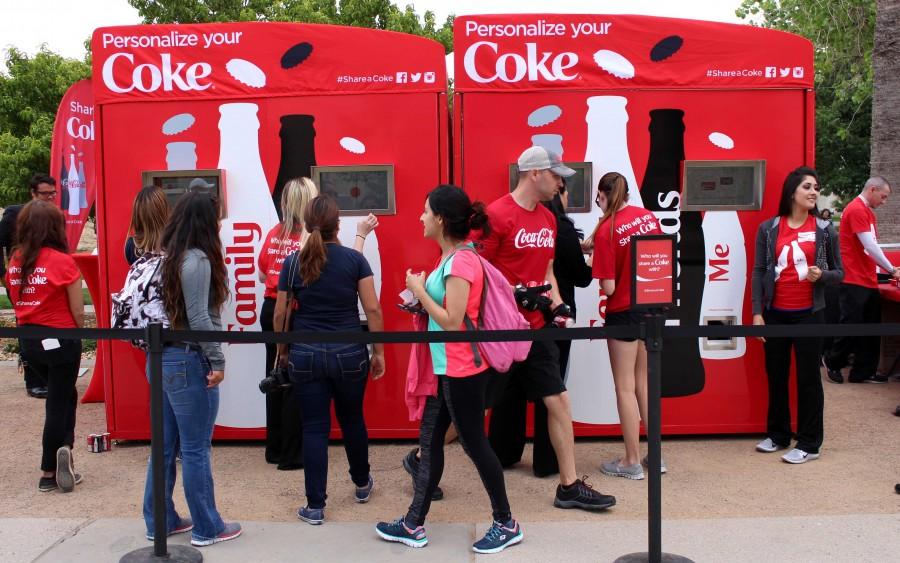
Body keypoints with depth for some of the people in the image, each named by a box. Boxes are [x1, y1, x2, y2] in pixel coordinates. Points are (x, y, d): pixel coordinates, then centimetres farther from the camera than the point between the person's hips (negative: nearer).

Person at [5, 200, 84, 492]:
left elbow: (16, 301, 4)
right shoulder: (62, 262, -15)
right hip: (59, 340, -5)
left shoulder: (15, 260, 0)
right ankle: (48, 473, 10)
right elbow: (77, 311, -11)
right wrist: (77, 335, 7)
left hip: (28, 341, 6)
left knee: (65, 395, 21)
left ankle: (63, 449, 15)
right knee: (58, 404, 8)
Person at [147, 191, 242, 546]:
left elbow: (175, 309, 12)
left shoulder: (167, 256, 9)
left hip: (163, 359, 9)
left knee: (165, 445, 16)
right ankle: (207, 529, 14)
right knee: (196, 449, 2)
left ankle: (160, 521, 27)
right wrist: (218, 361, -13)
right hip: (188, 363, -9)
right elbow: (198, 318, -20)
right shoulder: (197, 259, -16)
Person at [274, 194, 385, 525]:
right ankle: (362, 484, 39)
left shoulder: (293, 263, -2)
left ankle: (315, 507, 11)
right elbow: (372, 308, -6)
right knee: (352, 419, 20)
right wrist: (378, 351, 2)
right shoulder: (354, 259, -4)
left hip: (306, 356, 0)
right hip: (349, 353, 0)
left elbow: (280, 313, 2)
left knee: (314, 429, 6)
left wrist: (282, 351, 16)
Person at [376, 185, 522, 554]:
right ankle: (413, 526, 25)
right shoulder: (451, 257, 10)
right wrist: (422, 291, 5)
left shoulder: (461, 261, -20)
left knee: (474, 444, 3)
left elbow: (452, 322, -22)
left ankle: (506, 525, 20)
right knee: (429, 441, 14)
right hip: (446, 369, 10)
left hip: (462, 371, -10)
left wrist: (419, 291, -14)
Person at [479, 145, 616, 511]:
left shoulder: (548, 219, 11)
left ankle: (570, 486, 18)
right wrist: (516, 294, -22)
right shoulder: (497, 214, -14)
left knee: (559, 401, 7)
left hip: (535, 329, 7)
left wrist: (557, 304, 4)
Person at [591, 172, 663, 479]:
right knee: (644, 384, 17)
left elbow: (608, 288, -17)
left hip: (623, 312, -6)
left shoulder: (606, 230, -17)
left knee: (625, 388, 6)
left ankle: (632, 461, 14)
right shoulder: (648, 216, 0)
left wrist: (600, 273, 1)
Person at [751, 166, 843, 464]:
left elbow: (839, 272, 7)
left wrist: (821, 275, -16)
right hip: (775, 314, 2)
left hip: (809, 314, -1)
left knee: (808, 377, 3)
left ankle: (809, 444, 12)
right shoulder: (768, 229, 1)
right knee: (776, 376, 11)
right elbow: (759, 272, 2)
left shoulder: (825, 230, 1)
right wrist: (757, 313, -3)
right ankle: (778, 434, 26)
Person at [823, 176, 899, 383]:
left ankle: (863, 371, 17)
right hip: (854, 280, -10)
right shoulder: (856, 210, -15)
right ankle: (832, 361, 19)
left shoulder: (868, 212, 17)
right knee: (852, 326, -1)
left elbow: (871, 247, 16)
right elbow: (870, 246, -18)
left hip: (868, 280, 10)